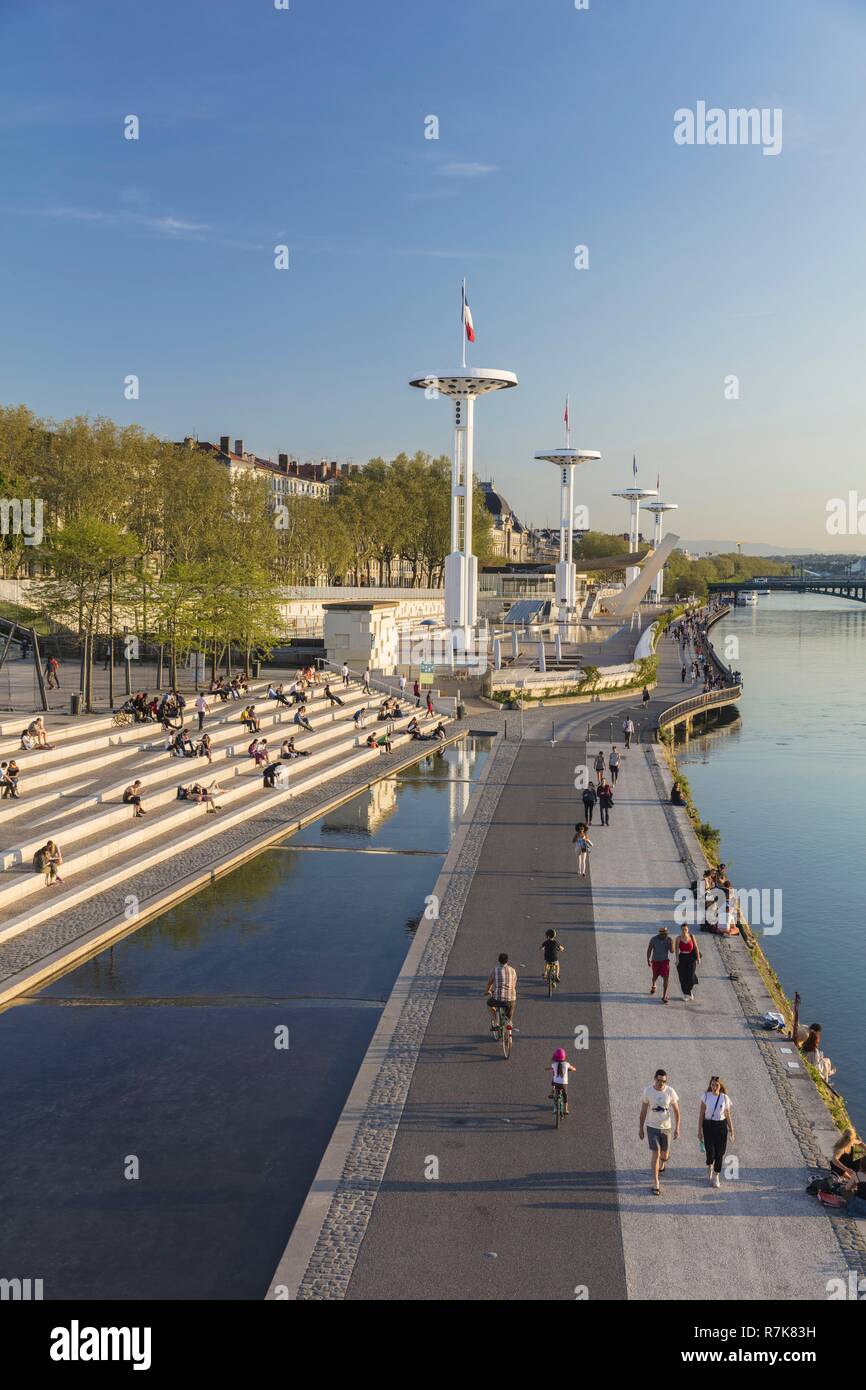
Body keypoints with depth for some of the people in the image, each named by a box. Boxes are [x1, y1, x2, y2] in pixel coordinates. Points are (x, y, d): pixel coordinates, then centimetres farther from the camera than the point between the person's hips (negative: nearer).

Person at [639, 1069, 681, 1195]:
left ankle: (662, 1164, 49)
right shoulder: (648, 1091, -10)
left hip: (666, 1128, 1)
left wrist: (677, 1128, -6)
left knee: (664, 1155, 13)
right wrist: (641, 1128, 4)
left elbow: (676, 1111, -1)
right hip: (652, 1128, -1)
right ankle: (656, 1183, 4)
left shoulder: (670, 1091, -11)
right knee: (656, 1154, -6)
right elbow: (643, 1110, 0)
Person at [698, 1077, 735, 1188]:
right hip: (708, 1125, -1)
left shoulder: (725, 1098, -3)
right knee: (710, 1152, -6)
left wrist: (731, 1131, 4)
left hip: (721, 1126, 1)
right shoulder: (705, 1096, -5)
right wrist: (699, 1130, -1)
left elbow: (728, 1115, 5)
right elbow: (701, 1114, -1)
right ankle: (709, 1165, 29)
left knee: (719, 1153, 2)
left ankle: (716, 1177, 19)